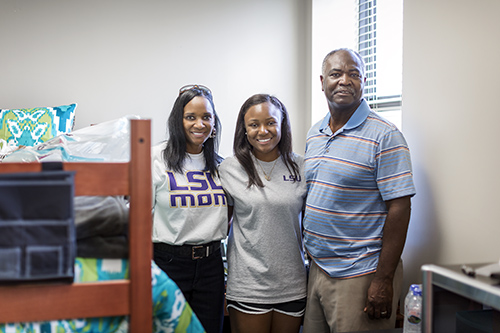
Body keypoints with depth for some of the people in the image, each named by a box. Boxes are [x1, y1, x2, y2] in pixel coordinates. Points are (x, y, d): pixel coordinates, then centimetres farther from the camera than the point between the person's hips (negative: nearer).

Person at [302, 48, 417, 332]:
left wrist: (383, 279, -18)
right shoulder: (314, 135, 10)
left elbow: (399, 208, -15)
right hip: (317, 268, 6)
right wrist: (310, 253, 13)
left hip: (360, 274, -6)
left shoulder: (384, 136, -11)